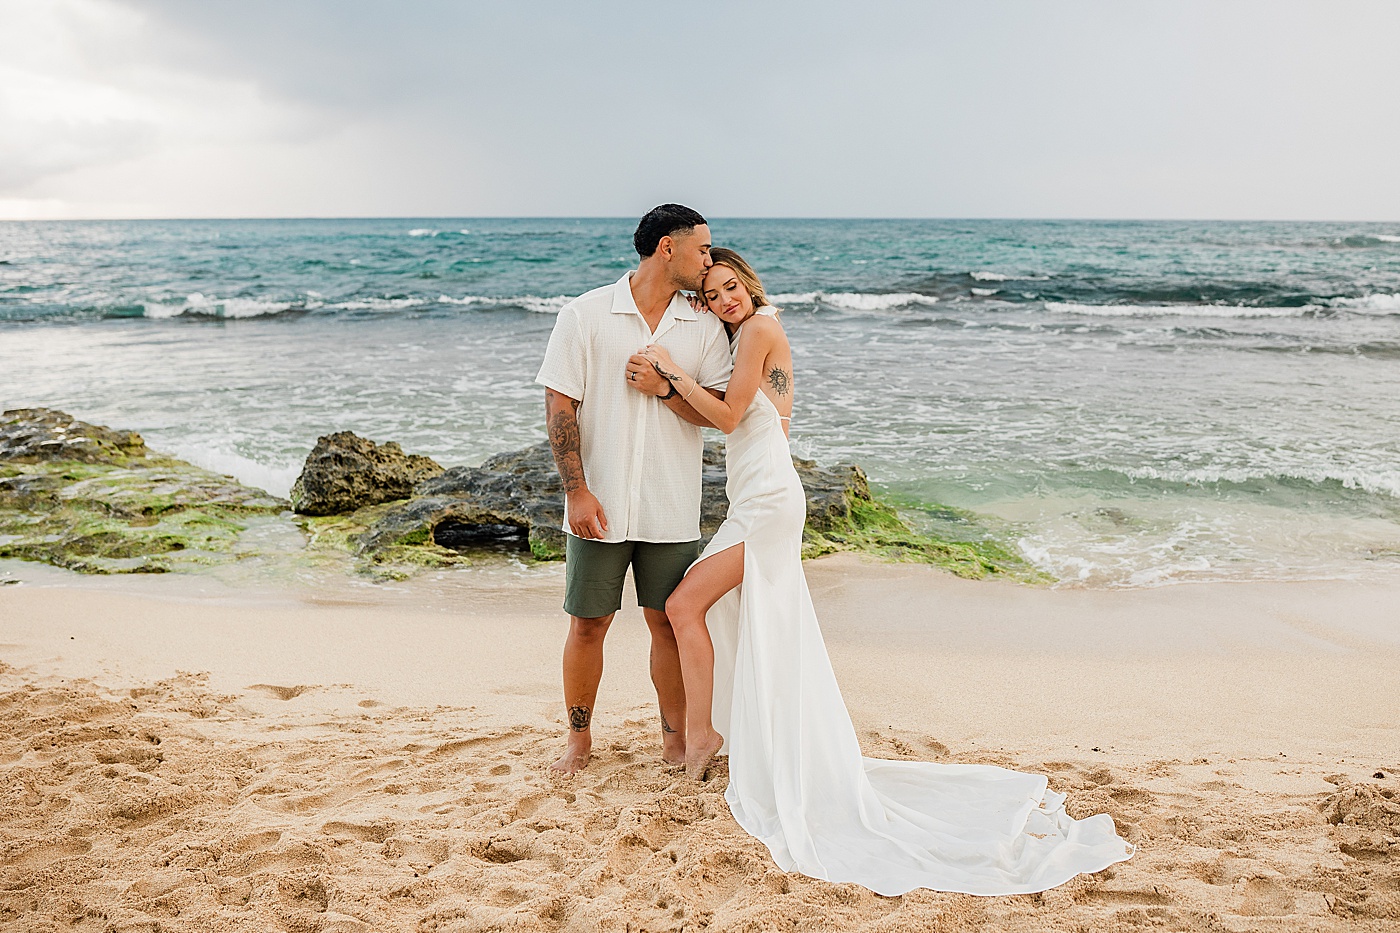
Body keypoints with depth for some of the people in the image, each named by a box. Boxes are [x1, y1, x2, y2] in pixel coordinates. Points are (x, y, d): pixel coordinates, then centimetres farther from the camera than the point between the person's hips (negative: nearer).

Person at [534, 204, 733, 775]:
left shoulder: (705, 328, 6)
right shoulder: (586, 315, -2)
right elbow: (559, 407, -5)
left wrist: (665, 385, -15)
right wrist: (576, 491, -12)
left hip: (671, 512, 2)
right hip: (599, 506, -2)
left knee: (669, 623, 7)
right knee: (588, 622, 6)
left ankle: (675, 739, 24)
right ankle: (579, 739, 24)